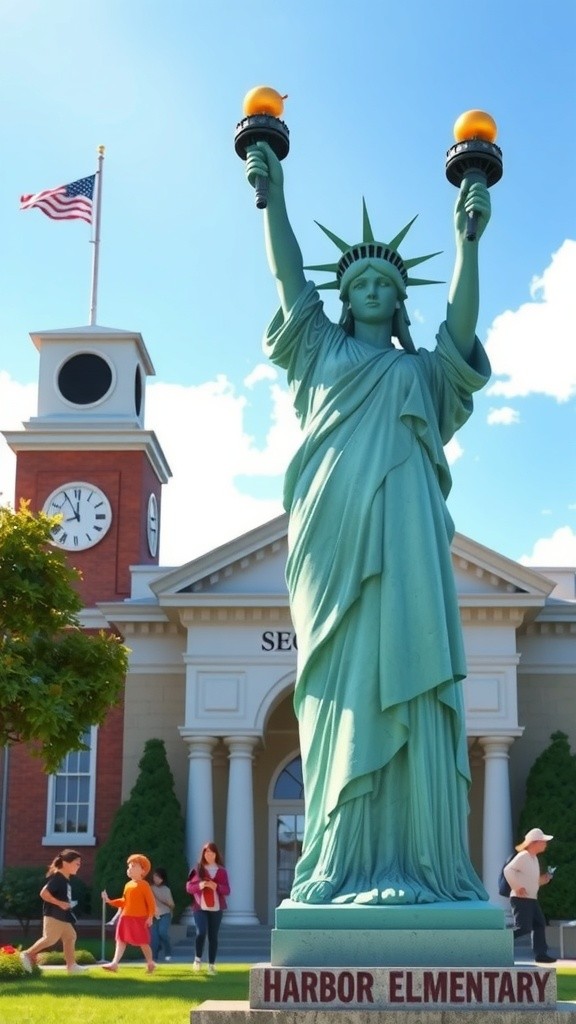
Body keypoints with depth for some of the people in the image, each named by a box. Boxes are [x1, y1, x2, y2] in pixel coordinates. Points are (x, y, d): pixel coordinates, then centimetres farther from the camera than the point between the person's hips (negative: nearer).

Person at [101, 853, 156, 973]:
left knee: (143, 942, 2)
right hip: (126, 918, 7)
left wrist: (150, 917, -17)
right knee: (121, 940, 4)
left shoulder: (144, 885, -9)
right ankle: (114, 963, 3)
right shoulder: (128, 885, 12)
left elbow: (151, 902, -11)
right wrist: (110, 901, 8)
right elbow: (124, 901, 16)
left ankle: (150, 963, 16)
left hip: (139, 919, -7)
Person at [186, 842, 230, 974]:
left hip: (216, 908, 2)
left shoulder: (221, 871, 6)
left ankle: (211, 964, 12)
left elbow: (227, 890, 2)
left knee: (213, 936, 3)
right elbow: (188, 887, 2)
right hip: (200, 907, -2)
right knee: (201, 932, -19)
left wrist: (216, 886, -17)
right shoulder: (197, 869, 4)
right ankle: (198, 959, 3)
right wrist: (199, 885, -18)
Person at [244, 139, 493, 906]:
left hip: (402, 541, 0)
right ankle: (344, 867, -11)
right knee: (344, 697, -8)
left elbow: (463, 321, 5)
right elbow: (289, 275, 15)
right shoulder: (322, 355, 24)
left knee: (406, 691, -11)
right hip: (336, 540, 0)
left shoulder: (422, 372, 22)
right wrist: (272, 197, 6)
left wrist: (467, 239, -7)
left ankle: (419, 865, -14)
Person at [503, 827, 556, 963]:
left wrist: (543, 880, 6)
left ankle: (541, 954, 15)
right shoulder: (523, 856, -15)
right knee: (523, 928, -13)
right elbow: (508, 870, -26)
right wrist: (517, 887, -23)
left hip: (532, 899, 10)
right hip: (521, 899, -10)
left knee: (540, 925, 9)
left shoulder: (534, 858, 16)